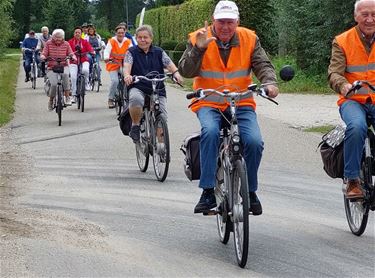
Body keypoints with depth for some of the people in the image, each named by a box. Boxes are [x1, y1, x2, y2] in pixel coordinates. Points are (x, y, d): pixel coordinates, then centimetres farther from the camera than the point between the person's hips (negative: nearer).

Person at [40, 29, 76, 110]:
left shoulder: (66, 44, 4)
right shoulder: (48, 43, 1)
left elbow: (71, 53, 2)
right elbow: (44, 54, -2)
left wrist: (73, 57, -21)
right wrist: (43, 57, -25)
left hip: (63, 66, 0)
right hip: (51, 67, 0)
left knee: (65, 74, -36)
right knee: (54, 84, -21)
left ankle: (67, 97, -29)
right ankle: (51, 100, 10)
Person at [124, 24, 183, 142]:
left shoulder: (159, 52, 9)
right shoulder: (132, 52, 5)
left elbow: (169, 64, -4)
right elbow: (127, 65, -12)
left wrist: (176, 73, -27)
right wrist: (127, 75, -36)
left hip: (158, 90, 2)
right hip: (138, 88, -2)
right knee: (136, 99, -37)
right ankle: (135, 126, -14)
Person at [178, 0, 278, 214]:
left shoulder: (249, 39, 4)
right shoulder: (199, 38, -2)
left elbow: (263, 65, 0)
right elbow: (186, 72, -9)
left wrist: (270, 82, -21)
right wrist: (198, 49, -25)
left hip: (241, 103, 2)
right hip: (208, 103, -2)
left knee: (254, 141, -22)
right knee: (210, 131, -34)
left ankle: (250, 191, 2)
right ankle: (208, 191, -27)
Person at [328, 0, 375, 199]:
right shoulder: (342, 42, 5)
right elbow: (334, 72, -6)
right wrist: (343, 85, -30)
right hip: (353, 100, -1)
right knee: (356, 127, -34)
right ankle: (351, 180, -22)